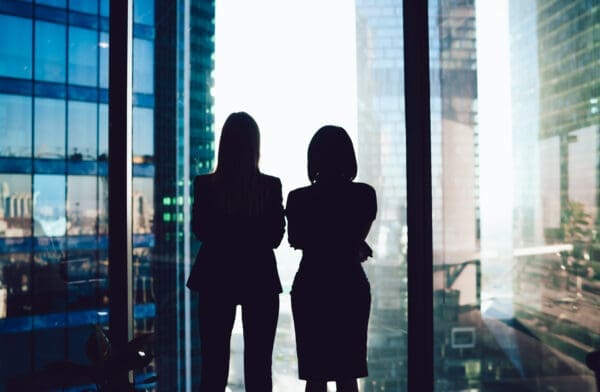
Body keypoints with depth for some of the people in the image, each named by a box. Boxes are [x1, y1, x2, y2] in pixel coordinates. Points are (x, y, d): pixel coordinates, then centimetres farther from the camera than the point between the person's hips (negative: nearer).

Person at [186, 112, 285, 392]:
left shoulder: (205, 185, -8)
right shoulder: (271, 186, -10)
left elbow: (200, 231, 3)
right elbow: (275, 237, -3)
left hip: (216, 279, 1)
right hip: (260, 279, 0)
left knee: (214, 365, 10)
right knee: (258, 366, 9)